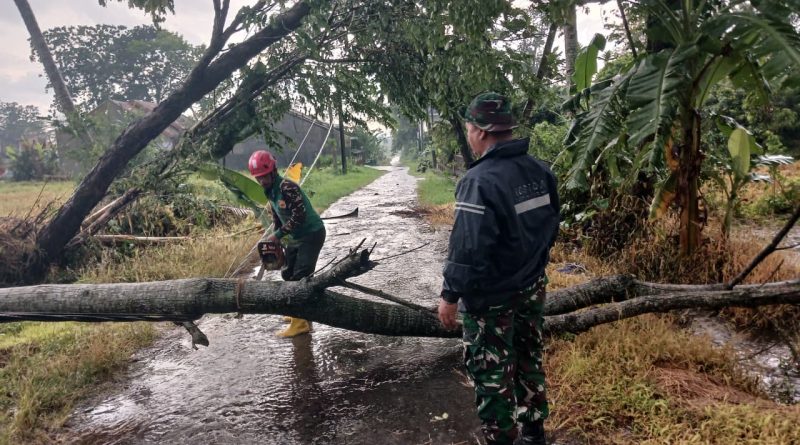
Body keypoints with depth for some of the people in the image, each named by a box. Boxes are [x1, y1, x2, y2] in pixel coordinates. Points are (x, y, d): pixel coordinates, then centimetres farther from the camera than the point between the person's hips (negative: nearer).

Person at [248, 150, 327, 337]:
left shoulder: (287, 187, -22)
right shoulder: (270, 192, 8)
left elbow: (299, 215, -29)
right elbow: (277, 218, 17)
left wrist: (278, 235, -24)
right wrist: (275, 240, 10)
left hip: (312, 234, -10)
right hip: (295, 237, 10)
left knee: (301, 277, -14)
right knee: (287, 274, 14)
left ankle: (301, 323, -11)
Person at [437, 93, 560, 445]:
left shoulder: (481, 180, -24)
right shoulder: (540, 171, 2)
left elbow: (468, 248, -26)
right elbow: (551, 228, 12)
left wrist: (450, 295, -17)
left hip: (490, 297, -8)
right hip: (532, 287, 8)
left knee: (492, 375, 7)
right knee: (529, 363, 20)